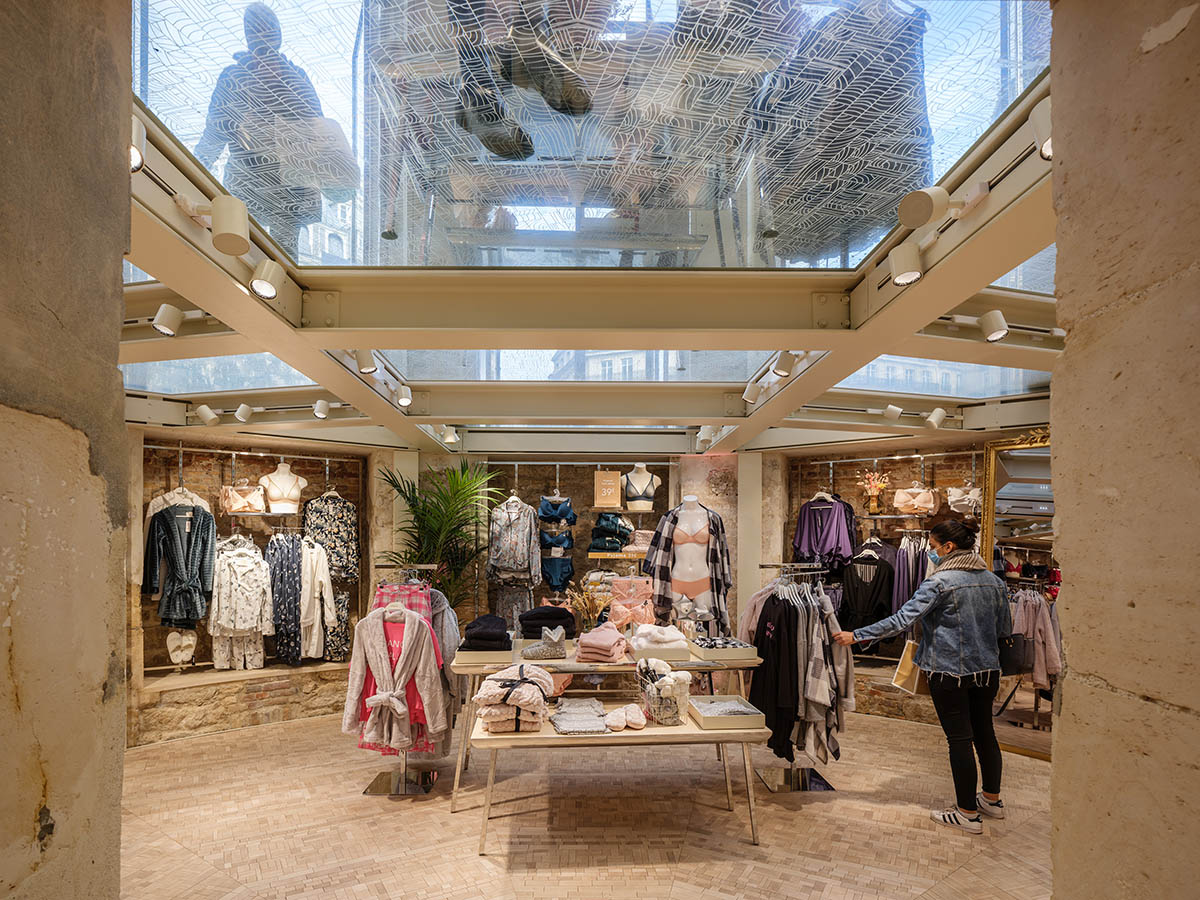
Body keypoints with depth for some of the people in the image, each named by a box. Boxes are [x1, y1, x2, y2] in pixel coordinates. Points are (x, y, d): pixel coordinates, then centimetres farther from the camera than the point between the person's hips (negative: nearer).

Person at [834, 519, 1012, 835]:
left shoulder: (940, 582, -17)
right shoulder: (993, 580, 4)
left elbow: (902, 619, -22)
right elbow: (1006, 628, 13)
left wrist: (857, 635, -19)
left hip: (950, 672, -7)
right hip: (987, 669, 7)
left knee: (959, 738, 3)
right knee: (984, 731, 20)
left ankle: (969, 813, 13)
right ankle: (992, 799, 36)